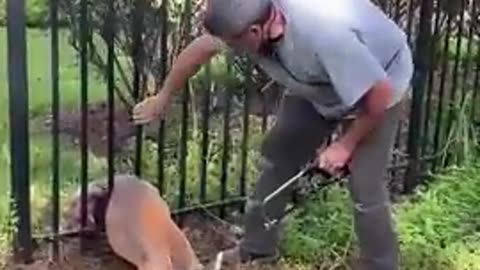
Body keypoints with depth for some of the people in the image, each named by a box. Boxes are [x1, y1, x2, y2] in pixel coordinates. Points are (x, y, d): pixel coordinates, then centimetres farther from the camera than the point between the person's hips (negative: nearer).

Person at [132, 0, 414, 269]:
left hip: (380, 84, -6)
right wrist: (163, 98, 7)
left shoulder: (325, 34, -45)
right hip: (319, 85, 7)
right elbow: (200, 49, -5)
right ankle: (257, 247, 24)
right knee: (279, 154, 9)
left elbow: (380, 95, -33)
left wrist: (346, 144, -19)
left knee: (364, 187, -12)